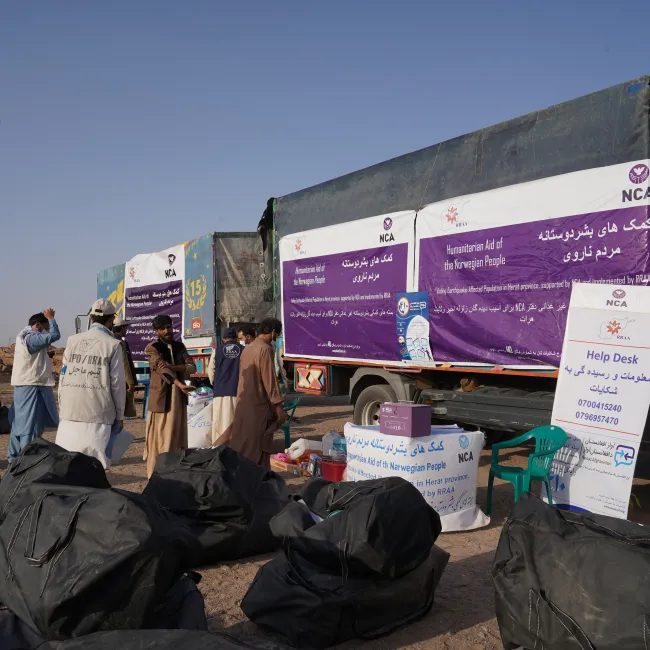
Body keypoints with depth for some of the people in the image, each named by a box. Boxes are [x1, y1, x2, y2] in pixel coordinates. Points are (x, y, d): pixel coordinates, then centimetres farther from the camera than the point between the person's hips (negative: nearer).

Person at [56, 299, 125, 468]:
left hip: (70, 412, 4)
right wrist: (119, 415, 6)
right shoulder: (113, 345, -3)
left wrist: (62, 408, 18)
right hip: (98, 413, -4)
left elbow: (63, 376, 9)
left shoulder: (73, 341, 7)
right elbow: (117, 383, -3)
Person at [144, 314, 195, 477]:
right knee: (159, 437, -3)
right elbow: (162, 368, -22)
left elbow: (192, 367, -2)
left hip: (179, 397, 5)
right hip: (161, 397, -5)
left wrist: (173, 367, -21)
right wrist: (180, 384, -38)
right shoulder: (152, 348, -6)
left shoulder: (179, 346, 11)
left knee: (178, 436, 9)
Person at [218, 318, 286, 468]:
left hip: (244, 403, 9)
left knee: (243, 444, 11)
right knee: (255, 445, -3)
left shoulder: (247, 348, 13)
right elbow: (269, 379, -17)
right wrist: (278, 405, -14)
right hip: (258, 405, -8)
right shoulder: (265, 349, -13)